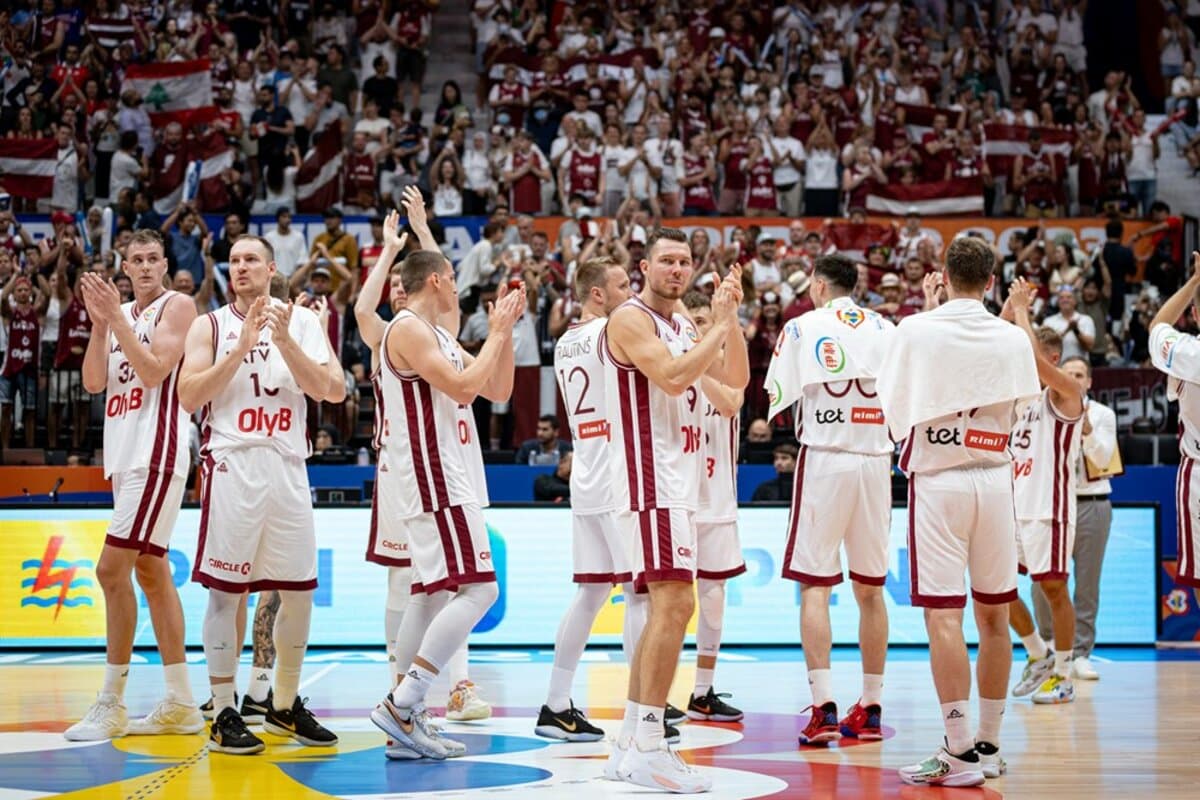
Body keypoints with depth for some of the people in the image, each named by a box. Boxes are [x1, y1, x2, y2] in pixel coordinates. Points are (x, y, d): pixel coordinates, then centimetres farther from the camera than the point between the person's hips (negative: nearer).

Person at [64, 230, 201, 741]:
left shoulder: (177, 306, -4)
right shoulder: (120, 313, 17)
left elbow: (153, 372, -16)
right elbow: (94, 382, 6)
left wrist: (117, 318, -17)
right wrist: (100, 322, -5)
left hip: (156, 453, -9)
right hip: (125, 455, 9)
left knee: (113, 569, -13)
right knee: (151, 573, 9)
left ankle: (111, 705, -9)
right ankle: (180, 705, 13)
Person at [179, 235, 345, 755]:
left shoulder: (301, 322, 9)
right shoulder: (210, 326, 4)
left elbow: (323, 389, -3)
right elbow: (188, 396, -8)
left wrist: (284, 340, -15)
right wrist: (242, 346, -14)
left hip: (288, 466, 3)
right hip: (232, 464, -3)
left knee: (298, 592, 7)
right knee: (225, 590, -3)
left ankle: (284, 706, 22)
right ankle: (224, 714, 4)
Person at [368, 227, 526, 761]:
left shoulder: (437, 335, 19)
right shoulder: (408, 330, -11)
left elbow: (498, 389, 20)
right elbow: (464, 386, -21)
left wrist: (504, 330, 11)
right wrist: (497, 332, -10)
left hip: (447, 481, 11)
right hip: (437, 482, -11)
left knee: (432, 595, 9)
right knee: (477, 589, -16)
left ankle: (408, 719, 10)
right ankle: (400, 706, -17)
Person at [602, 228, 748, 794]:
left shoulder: (683, 326, 19)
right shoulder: (631, 319, -9)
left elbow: (736, 378, 13)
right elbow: (673, 377, -22)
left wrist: (731, 317, 2)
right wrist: (719, 324, -16)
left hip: (678, 479, 10)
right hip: (651, 477, -10)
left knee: (665, 607, 10)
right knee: (675, 601, -18)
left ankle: (629, 746, 15)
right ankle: (647, 750, -18)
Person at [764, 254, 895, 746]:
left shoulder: (803, 327, -1)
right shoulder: (885, 329, 9)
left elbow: (778, 402, -3)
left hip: (824, 459, -4)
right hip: (875, 460, 4)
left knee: (814, 586, -2)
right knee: (870, 588, 10)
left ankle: (824, 708, -12)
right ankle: (871, 710, 14)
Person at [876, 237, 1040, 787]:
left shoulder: (915, 330, -6)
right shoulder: (1012, 339, 2)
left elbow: (893, 411, 2)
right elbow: (1015, 414, 13)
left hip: (936, 479, -3)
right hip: (995, 479, 3)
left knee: (943, 617, -4)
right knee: (993, 616, 12)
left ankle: (960, 752, -8)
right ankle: (988, 745, 19)